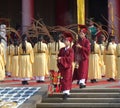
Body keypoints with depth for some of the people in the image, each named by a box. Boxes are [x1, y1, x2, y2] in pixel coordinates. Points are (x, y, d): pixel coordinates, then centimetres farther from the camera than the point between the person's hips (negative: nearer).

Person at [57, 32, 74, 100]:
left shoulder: (71, 50, -5)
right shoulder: (62, 50, 12)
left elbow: (70, 58, -16)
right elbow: (59, 56, 12)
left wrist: (62, 58, -18)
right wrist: (59, 60, -10)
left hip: (68, 67, -5)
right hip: (62, 67, 5)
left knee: (67, 79, -8)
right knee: (63, 80, 6)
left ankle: (67, 92, -11)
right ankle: (65, 92, 15)